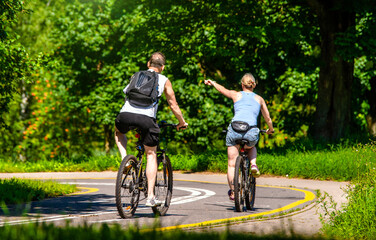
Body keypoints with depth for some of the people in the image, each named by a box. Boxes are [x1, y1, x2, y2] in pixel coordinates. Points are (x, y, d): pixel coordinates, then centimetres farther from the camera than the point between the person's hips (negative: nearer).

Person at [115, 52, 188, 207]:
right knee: (151, 155, 12)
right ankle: (150, 196, 6)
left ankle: (124, 158, 12)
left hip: (126, 114, 2)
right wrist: (182, 123, 38)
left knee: (119, 132, 37)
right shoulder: (164, 81, 18)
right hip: (147, 117, -2)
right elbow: (173, 105, 22)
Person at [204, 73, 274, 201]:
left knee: (232, 164, 11)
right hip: (251, 131, 1)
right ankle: (253, 164, 9)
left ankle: (232, 191, 7)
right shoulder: (259, 99, 21)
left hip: (234, 130, -1)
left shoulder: (236, 95, 17)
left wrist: (212, 83, 57)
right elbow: (268, 118, 30)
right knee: (251, 147, 36)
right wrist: (270, 129, 51)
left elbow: (222, 89, 37)